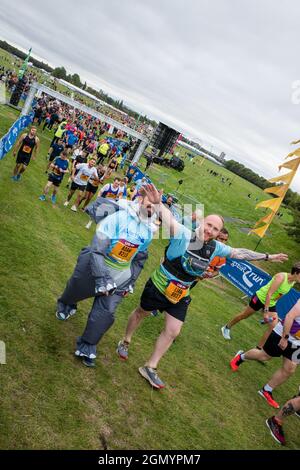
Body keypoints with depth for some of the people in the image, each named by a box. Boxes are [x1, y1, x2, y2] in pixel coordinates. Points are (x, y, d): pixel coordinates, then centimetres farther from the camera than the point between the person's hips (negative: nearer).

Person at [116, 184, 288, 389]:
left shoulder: (215, 247, -8)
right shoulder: (184, 234, -26)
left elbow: (239, 253, 5)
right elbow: (169, 219, -44)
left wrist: (267, 256, 11)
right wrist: (158, 203, -65)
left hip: (180, 296, 5)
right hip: (158, 287, -4)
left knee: (173, 332, 6)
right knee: (141, 313, 20)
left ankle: (150, 368, 25)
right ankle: (126, 342, 48)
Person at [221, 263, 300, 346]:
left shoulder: (293, 281, -5)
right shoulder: (281, 277, -29)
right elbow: (269, 294, -31)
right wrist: (266, 311, -32)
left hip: (271, 303, 7)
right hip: (260, 298, -7)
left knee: (274, 327, -4)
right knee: (244, 315, 10)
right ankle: (227, 327, 35)